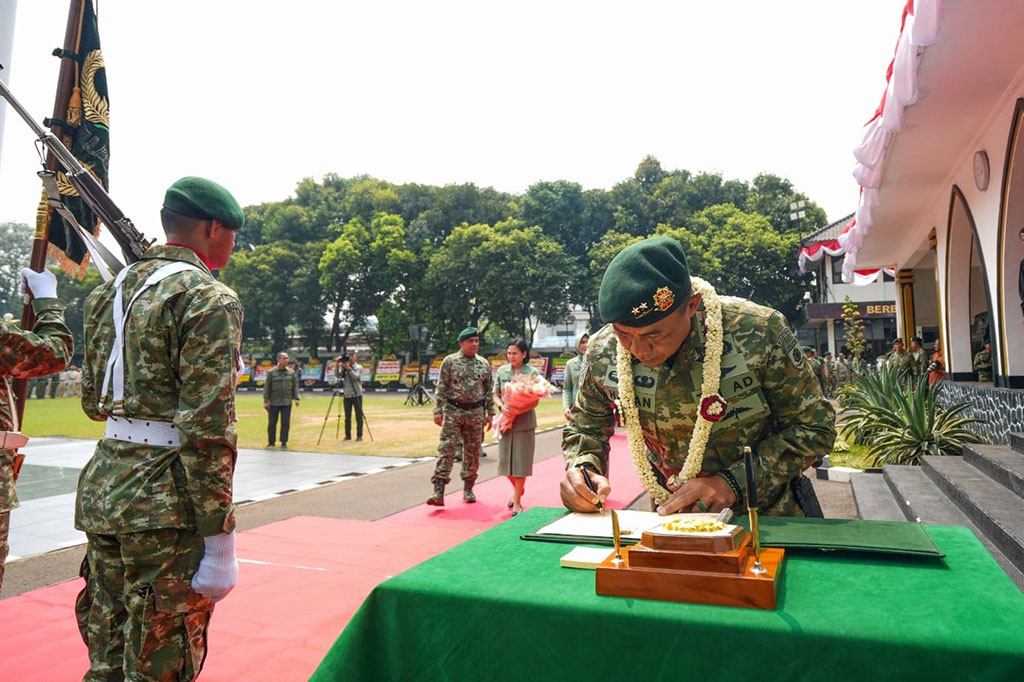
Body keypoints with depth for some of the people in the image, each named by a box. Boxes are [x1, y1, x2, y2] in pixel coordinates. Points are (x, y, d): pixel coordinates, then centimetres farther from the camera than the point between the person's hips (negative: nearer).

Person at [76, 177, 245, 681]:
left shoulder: (108, 291, 12)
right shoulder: (209, 299, -14)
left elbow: (92, 402, 19)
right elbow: (207, 431, -20)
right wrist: (219, 542, -16)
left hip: (102, 486, 8)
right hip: (166, 505, -8)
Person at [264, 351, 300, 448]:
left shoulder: (291, 372, 5)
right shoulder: (271, 372, -2)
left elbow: (295, 386, 8)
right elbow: (266, 387, 0)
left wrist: (296, 398, -2)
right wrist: (266, 400, -4)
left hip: (287, 402, 2)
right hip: (274, 402, -1)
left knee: (286, 423, 2)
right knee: (272, 423, 5)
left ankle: (284, 442, 12)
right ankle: (271, 442, 19)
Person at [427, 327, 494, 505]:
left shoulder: (484, 364, 8)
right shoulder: (449, 362, -2)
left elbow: (489, 390, 12)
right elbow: (441, 388, -3)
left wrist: (490, 413, 9)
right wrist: (438, 411, -8)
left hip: (476, 413, 3)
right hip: (453, 411, -3)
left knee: (472, 452, 8)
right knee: (446, 449, -8)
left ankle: (468, 488, 22)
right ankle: (438, 492, -10)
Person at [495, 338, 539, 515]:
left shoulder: (533, 372, -2)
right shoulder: (502, 371, 7)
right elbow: (496, 395, 8)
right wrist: (501, 406, -13)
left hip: (524, 422, -3)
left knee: (521, 461, -1)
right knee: (506, 460, 7)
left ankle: (517, 502, 11)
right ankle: (518, 489, 35)